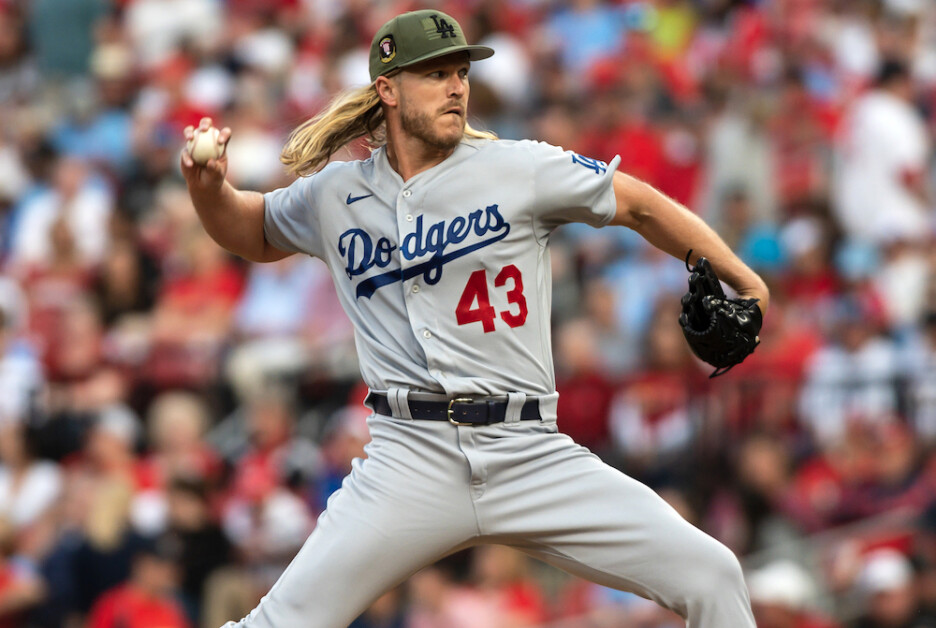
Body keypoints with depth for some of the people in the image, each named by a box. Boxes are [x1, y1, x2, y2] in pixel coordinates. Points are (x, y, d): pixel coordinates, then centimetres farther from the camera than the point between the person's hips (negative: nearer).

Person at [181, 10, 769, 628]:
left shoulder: (520, 169, 3)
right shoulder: (333, 196, 11)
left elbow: (640, 205, 11)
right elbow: (255, 234, 29)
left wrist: (745, 282, 9)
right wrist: (208, 189, 9)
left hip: (532, 456, 0)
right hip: (412, 456, 0)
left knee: (710, 576, -11)